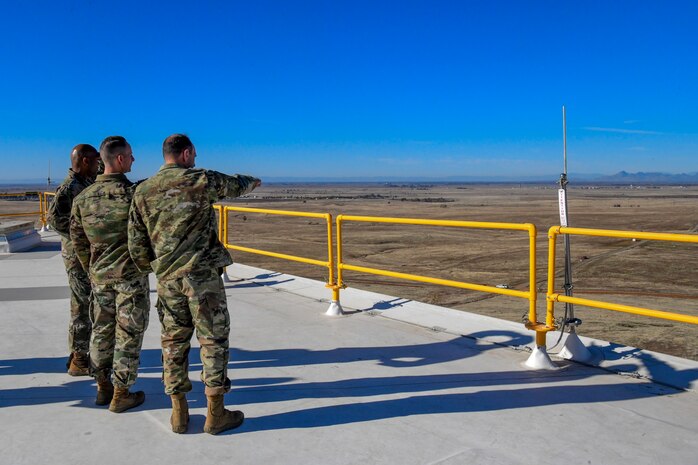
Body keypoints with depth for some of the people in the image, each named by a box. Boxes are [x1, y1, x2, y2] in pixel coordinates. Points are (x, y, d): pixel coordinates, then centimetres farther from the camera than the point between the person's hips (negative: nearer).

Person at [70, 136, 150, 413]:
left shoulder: (83, 198, 2)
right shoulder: (132, 193, -17)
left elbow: (77, 239, 10)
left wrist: (91, 270, 20)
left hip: (100, 275, 6)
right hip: (131, 275, -6)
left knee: (102, 330, 17)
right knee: (128, 333, 4)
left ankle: (103, 388, 29)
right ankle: (121, 394, 12)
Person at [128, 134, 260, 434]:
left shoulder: (143, 191, 7)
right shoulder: (201, 180, -4)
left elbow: (136, 246, 5)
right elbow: (237, 185, 15)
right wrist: (253, 181, 38)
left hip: (167, 278, 4)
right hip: (203, 274, -4)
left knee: (174, 342, 12)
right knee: (213, 339, 4)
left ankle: (179, 414, 20)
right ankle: (215, 414, 9)